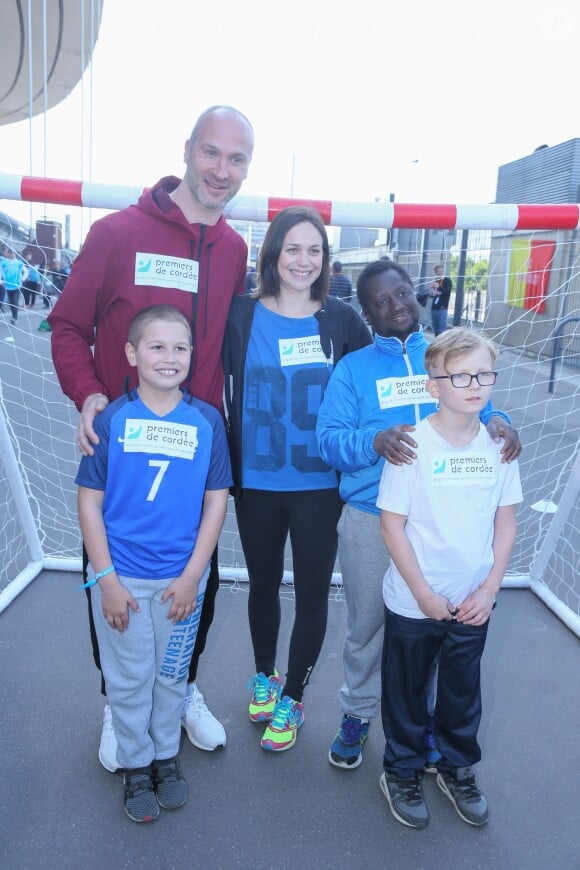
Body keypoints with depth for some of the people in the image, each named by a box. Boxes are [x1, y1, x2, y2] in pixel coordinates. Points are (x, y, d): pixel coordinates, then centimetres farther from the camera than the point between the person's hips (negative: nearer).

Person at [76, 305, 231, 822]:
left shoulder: (207, 420, -6)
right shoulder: (111, 419, -8)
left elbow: (217, 501, -3)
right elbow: (89, 501, -5)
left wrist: (193, 576, -7)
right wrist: (106, 578, -8)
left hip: (182, 578, 1)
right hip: (121, 577, -1)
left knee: (172, 675, 17)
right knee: (128, 678, 13)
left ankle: (167, 755, 41)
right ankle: (135, 763, 36)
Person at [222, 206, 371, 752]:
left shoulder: (342, 321, -2)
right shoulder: (241, 316, -3)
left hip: (319, 485, 0)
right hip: (256, 482, 1)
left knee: (312, 593, 9)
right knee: (262, 582, 19)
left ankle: (291, 699, 31)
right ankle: (264, 675, 44)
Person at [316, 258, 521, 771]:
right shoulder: (353, 369, 1)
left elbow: (478, 408, 5)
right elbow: (330, 440, -9)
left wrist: (496, 421, -18)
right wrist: (376, 441, -29)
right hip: (371, 521, -1)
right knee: (367, 626, 14)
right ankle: (357, 714, 37)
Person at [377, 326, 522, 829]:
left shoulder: (499, 444, -5)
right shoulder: (412, 445, -17)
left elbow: (506, 523, 2)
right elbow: (392, 524, -14)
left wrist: (490, 589, -5)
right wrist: (424, 595, -13)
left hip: (473, 603, 4)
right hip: (413, 603, -3)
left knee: (463, 692, 21)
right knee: (406, 692, 16)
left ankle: (458, 770, 45)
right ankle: (402, 773, 39)